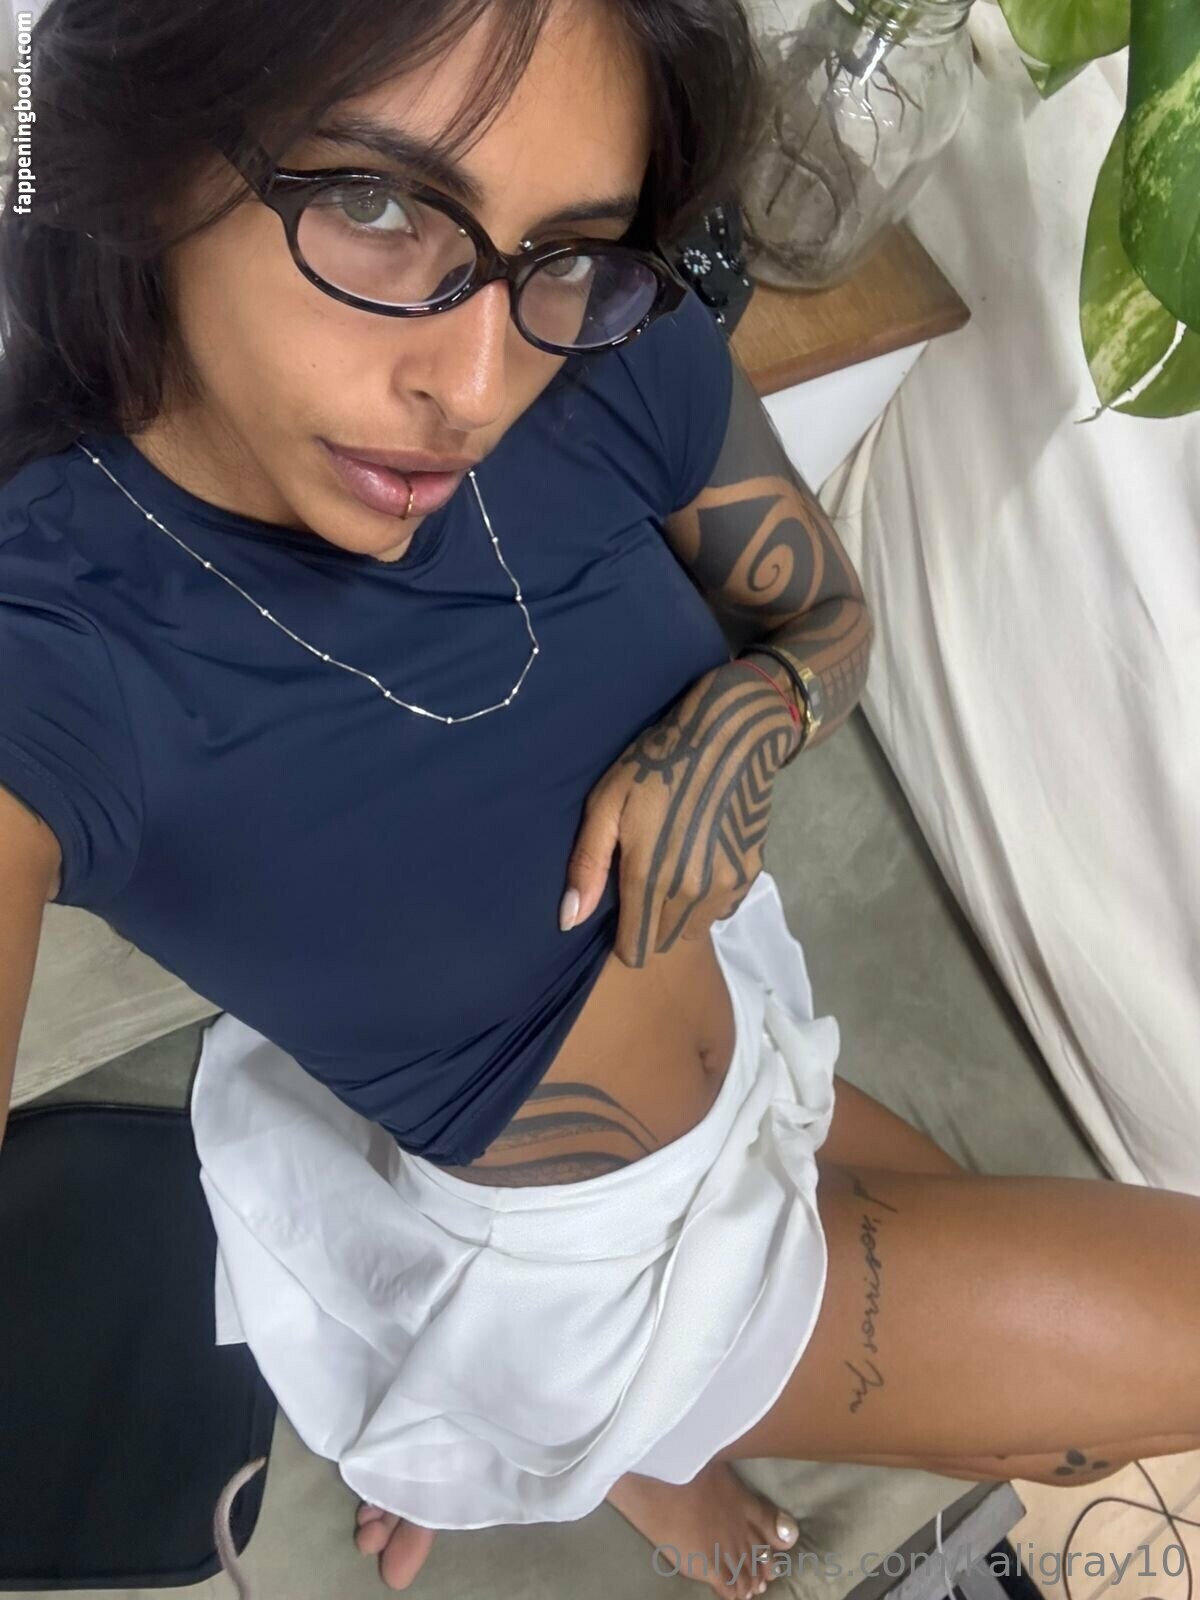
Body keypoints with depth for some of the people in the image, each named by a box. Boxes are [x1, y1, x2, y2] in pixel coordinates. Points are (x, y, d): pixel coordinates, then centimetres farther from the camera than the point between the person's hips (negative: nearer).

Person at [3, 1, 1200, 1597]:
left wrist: (746, 716, -22)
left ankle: (632, 1454, 40)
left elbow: (826, 613, -2)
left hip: (747, 1048, 6)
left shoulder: (622, 374, -18)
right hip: (599, 1265, -5)